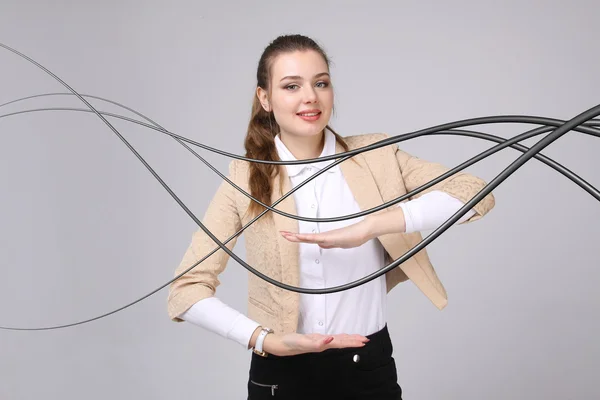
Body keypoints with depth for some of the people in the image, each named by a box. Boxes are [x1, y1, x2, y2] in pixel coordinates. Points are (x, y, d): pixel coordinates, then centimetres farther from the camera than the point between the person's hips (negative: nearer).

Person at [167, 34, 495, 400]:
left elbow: (476, 194, -15)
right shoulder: (246, 177, -4)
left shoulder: (376, 156, -3)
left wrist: (369, 226, -26)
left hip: (368, 367, 1)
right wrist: (266, 340, -20)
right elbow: (187, 289, -6)